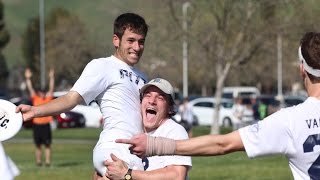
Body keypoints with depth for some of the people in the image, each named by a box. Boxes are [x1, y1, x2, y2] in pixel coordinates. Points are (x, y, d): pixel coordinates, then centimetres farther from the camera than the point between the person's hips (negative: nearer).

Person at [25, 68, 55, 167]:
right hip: (36, 125, 0)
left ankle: (48, 161, 2)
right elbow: (30, 89, 1)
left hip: (46, 125, 0)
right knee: (38, 146, 7)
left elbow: (51, 88, 2)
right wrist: (28, 78, -6)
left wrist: (51, 77, -6)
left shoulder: (48, 99, 5)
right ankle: (38, 161, 13)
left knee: (47, 145, 1)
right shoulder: (35, 99, 5)